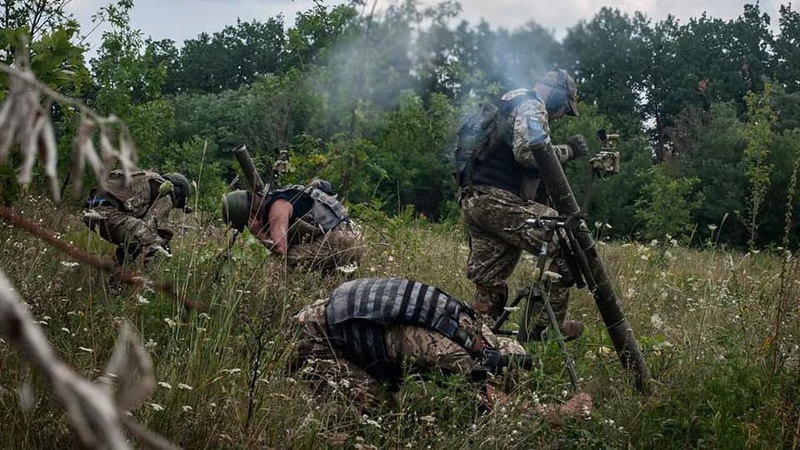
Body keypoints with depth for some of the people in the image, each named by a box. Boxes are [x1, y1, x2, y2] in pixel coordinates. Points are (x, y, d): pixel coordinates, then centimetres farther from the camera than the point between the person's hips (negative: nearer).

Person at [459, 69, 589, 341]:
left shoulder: (506, 107, 29)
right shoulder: (531, 105, -3)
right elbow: (529, 151, -19)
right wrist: (569, 151, -6)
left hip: (473, 203, 10)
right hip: (499, 202, -10)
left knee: (489, 287, 10)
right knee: (566, 244, -5)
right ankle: (547, 325, -3)